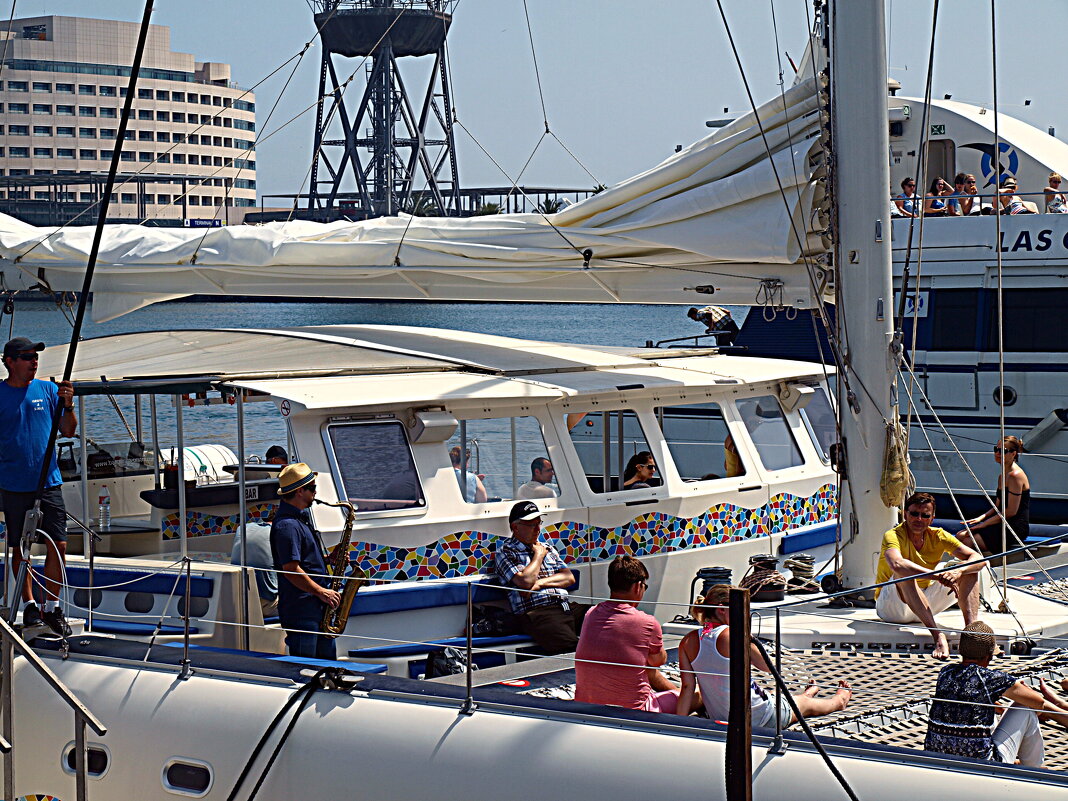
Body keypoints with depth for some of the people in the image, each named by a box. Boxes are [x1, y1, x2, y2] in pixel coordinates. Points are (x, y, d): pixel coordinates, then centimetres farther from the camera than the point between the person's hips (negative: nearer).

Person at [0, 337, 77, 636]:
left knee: (58, 545, -3)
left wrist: (67, 405, -11)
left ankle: (52, 607, 9)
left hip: (49, 481, 2)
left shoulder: (48, 390, 6)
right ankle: (29, 604, 19)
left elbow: (68, 431, 7)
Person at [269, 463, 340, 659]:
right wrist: (322, 592, -17)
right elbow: (291, 569, -22)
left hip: (317, 606, 10)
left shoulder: (301, 517, 16)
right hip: (301, 610, -10)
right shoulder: (287, 525, -17)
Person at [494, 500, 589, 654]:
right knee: (570, 646, -38)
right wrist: (538, 555, 6)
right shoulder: (505, 552, 7)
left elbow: (569, 578, 17)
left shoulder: (547, 548, 27)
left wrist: (540, 583, -1)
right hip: (536, 612, -6)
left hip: (568, 606, 7)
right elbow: (525, 581, -10)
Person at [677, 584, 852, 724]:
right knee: (808, 705, 26)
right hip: (759, 718, -6)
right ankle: (839, 700, 56)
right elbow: (768, 667, -7)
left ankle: (808, 694, 67)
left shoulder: (688, 642, -4)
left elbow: (687, 687, -5)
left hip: (721, 721, 6)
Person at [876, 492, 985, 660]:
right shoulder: (893, 536, -18)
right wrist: (939, 576, -47)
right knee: (905, 573, -36)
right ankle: (938, 636, -44)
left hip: (924, 605, 6)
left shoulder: (937, 536, -3)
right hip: (890, 608, -5)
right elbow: (896, 564, -42)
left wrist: (958, 572, -34)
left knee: (969, 570, -8)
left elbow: (978, 559, -12)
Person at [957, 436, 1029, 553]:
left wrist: (984, 524, -15)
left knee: (968, 542, -20)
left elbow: (1011, 512, -19)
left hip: (1016, 528, -10)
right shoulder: (1002, 475, 15)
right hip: (1004, 525, 10)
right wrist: (981, 518, 3)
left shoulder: (1015, 475, -16)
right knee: (960, 536, 3)